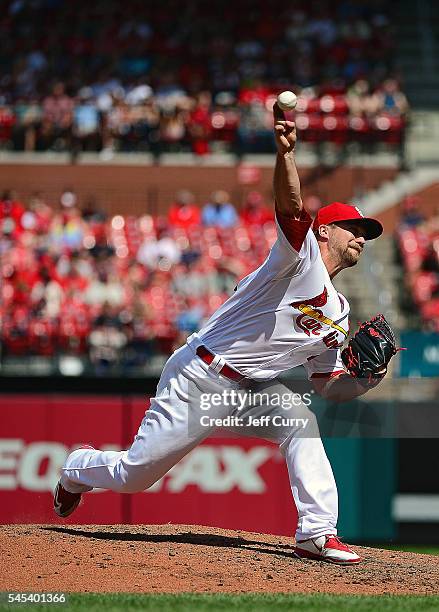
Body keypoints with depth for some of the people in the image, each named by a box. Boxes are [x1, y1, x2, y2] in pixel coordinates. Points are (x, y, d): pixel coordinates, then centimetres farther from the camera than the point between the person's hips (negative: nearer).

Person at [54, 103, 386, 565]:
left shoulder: (338, 314, 15)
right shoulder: (302, 256, -8)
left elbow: (328, 385, 16)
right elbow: (290, 207, -29)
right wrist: (285, 153, -48)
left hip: (246, 390, 7)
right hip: (199, 378, -7)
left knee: (300, 422, -19)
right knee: (134, 474, -3)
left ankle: (317, 532, -18)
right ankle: (79, 467, 31)